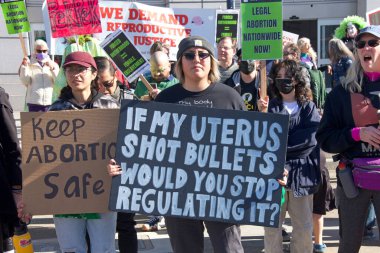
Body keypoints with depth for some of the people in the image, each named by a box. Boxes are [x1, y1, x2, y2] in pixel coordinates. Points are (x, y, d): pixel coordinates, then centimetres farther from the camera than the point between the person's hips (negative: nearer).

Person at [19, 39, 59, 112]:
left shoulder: (54, 65, 12)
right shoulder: (30, 65, 7)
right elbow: (25, 82, -2)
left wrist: (52, 68, -12)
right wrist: (24, 66, -10)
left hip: (50, 102, 1)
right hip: (34, 102, -1)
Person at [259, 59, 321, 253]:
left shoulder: (309, 108, 6)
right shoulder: (270, 106, 4)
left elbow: (310, 137, -8)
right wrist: (263, 115, -21)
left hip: (302, 172, 1)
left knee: (304, 228, 8)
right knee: (271, 225, 3)